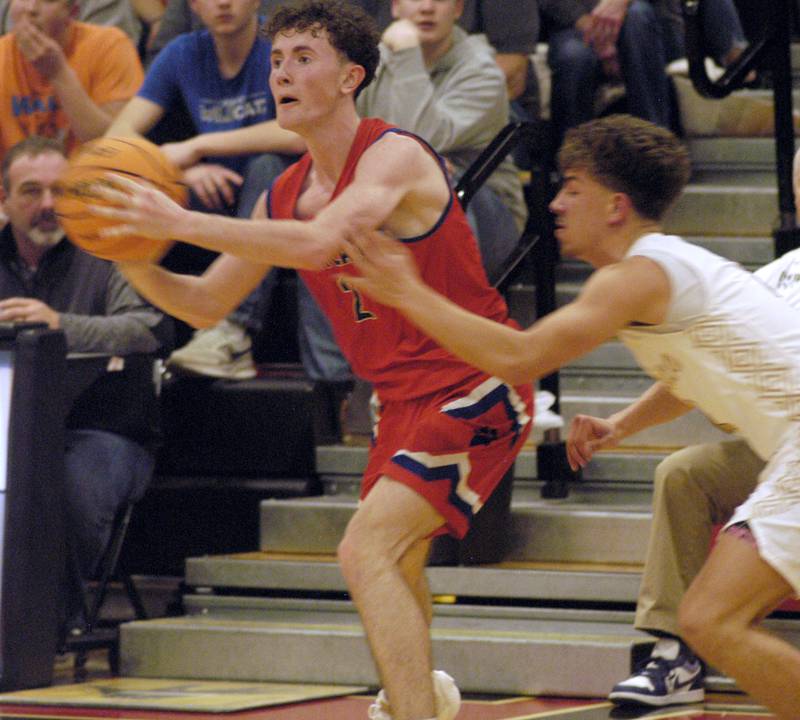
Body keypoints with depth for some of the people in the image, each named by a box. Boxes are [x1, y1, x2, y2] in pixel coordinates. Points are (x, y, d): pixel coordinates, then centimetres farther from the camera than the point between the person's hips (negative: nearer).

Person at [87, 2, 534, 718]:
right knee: (396, 559, 30)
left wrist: (181, 222, -38)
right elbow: (206, 305, 11)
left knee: (366, 551, -24)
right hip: (403, 396, 9)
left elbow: (319, 243, -39)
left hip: (475, 389, -9)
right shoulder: (287, 195, 5)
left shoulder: (394, 156, -20)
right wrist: (138, 264, -10)